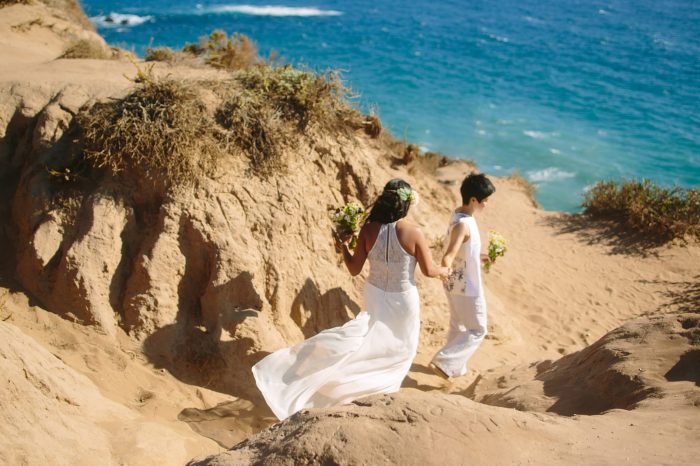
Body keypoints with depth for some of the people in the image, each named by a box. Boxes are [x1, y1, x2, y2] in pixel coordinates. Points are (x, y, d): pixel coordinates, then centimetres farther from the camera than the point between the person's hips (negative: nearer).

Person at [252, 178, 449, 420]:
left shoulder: (368, 229, -13)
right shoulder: (414, 233, -19)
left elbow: (354, 269, -7)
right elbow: (428, 270, -8)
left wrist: (343, 248, 10)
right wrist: (444, 271, 14)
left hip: (375, 299, 2)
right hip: (403, 301, -2)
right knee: (401, 351, 18)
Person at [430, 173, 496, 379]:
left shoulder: (459, 214, 1)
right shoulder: (463, 224, -28)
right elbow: (448, 257, -37)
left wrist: (478, 257, 29)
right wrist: (445, 272, -56)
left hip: (457, 284, 10)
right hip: (467, 287, -10)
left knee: (458, 326, 23)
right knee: (477, 330, 5)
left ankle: (455, 367, 38)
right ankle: (443, 362, 2)